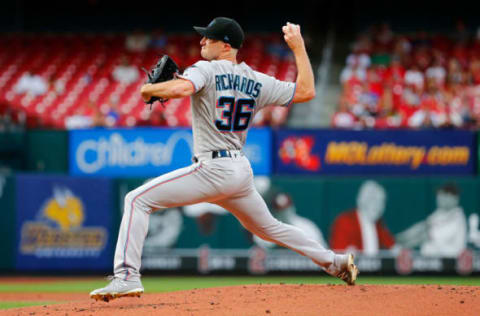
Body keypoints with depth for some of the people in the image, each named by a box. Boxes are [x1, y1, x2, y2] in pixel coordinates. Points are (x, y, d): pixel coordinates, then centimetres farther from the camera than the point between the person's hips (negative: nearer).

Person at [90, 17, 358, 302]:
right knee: (268, 227, 29)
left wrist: (148, 89, -8)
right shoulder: (258, 82, 10)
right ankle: (335, 261, 31)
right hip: (242, 171, 7)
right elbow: (306, 92, 11)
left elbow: (180, 88, -27)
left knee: (138, 200, -8)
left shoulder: (207, 70, -7)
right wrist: (298, 48, 18)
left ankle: (127, 277, -21)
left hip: (213, 169, -7)